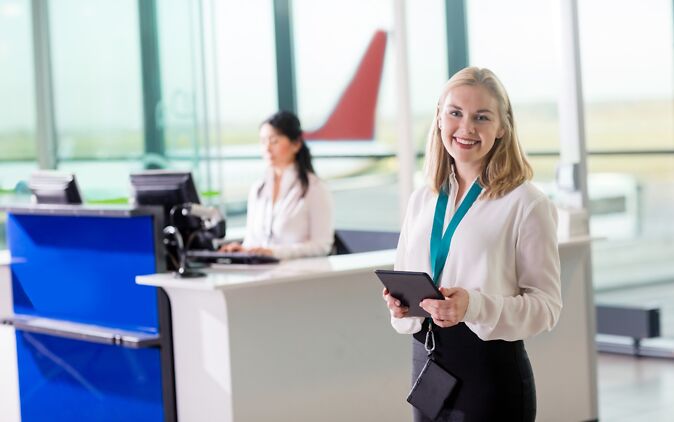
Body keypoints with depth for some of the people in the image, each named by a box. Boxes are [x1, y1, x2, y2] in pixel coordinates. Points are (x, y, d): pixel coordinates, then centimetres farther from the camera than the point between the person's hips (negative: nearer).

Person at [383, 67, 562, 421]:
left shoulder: (526, 203, -9)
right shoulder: (421, 200, 9)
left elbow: (547, 305, -11)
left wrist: (475, 306, -26)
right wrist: (401, 305, -9)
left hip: (493, 369, -5)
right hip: (426, 363, 5)